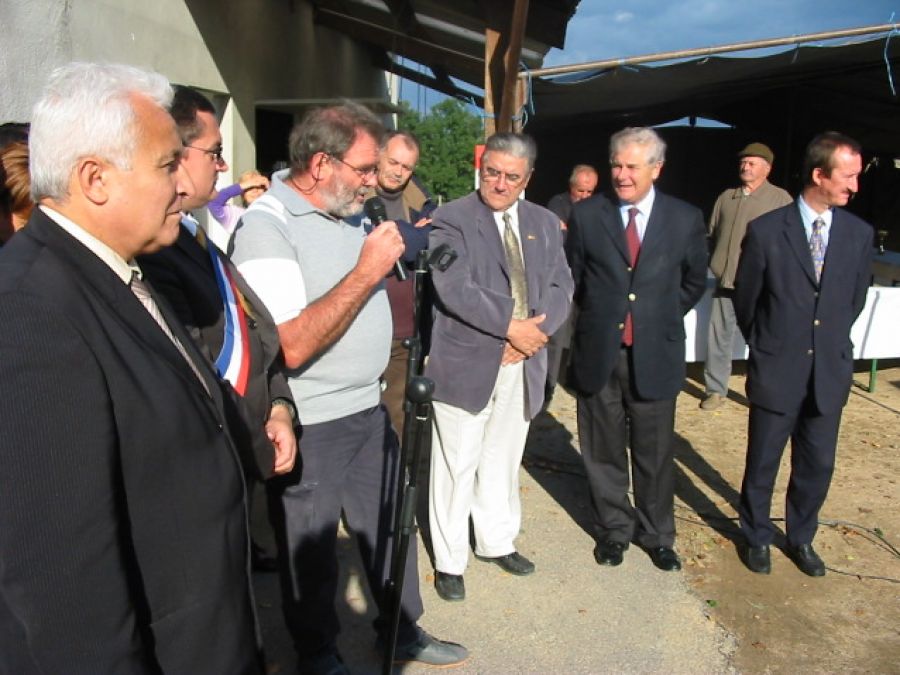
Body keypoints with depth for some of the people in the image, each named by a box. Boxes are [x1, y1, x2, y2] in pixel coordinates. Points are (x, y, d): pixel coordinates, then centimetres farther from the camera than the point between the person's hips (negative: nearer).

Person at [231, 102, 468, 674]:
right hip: (309, 428, -7)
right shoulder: (266, 226, -19)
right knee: (313, 554, 13)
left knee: (390, 526, 20)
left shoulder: (346, 212, 6)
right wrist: (368, 268, -25)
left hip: (370, 407, 8)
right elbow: (291, 347, -28)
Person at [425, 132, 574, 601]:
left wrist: (534, 332, -12)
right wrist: (511, 325, -18)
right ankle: (449, 560, 21)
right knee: (457, 465, 5)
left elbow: (560, 286, 5)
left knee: (503, 461, 18)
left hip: (522, 365, 5)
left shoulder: (544, 223, 11)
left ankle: (497, 542, 37)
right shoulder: (451, 220, -7)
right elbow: (453, 288, -18)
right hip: (466, 364, -5)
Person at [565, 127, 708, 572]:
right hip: (598, 354, 0)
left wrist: (661, 317, 8)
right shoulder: (586, 215, -1)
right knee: (604, 452, 12)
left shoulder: (685, 219, 1)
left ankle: (656, 534, 32)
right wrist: (599, 316, 7)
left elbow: (694, 282, 14)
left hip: (655, 355, 0)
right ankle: (613, 529, 32)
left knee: (655, 455, 11)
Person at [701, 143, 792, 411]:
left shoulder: (781, 199, -1)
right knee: (718, 337, 7)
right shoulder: (726, 197, 13)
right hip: (725, 282, 4)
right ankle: (716, 390, 18)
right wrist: (715, 265, 12)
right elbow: (712, 235, 20)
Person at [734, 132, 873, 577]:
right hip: (777, 372, -3)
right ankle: (757, 537, 33)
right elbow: (745, 299, 1)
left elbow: (855, 300, 13)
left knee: (817, 466, 14)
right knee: (762, 464, 11)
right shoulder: (766, 230, -11)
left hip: (830, 372, 3)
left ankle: (801, 538, 36)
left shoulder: (859, 234, 0)